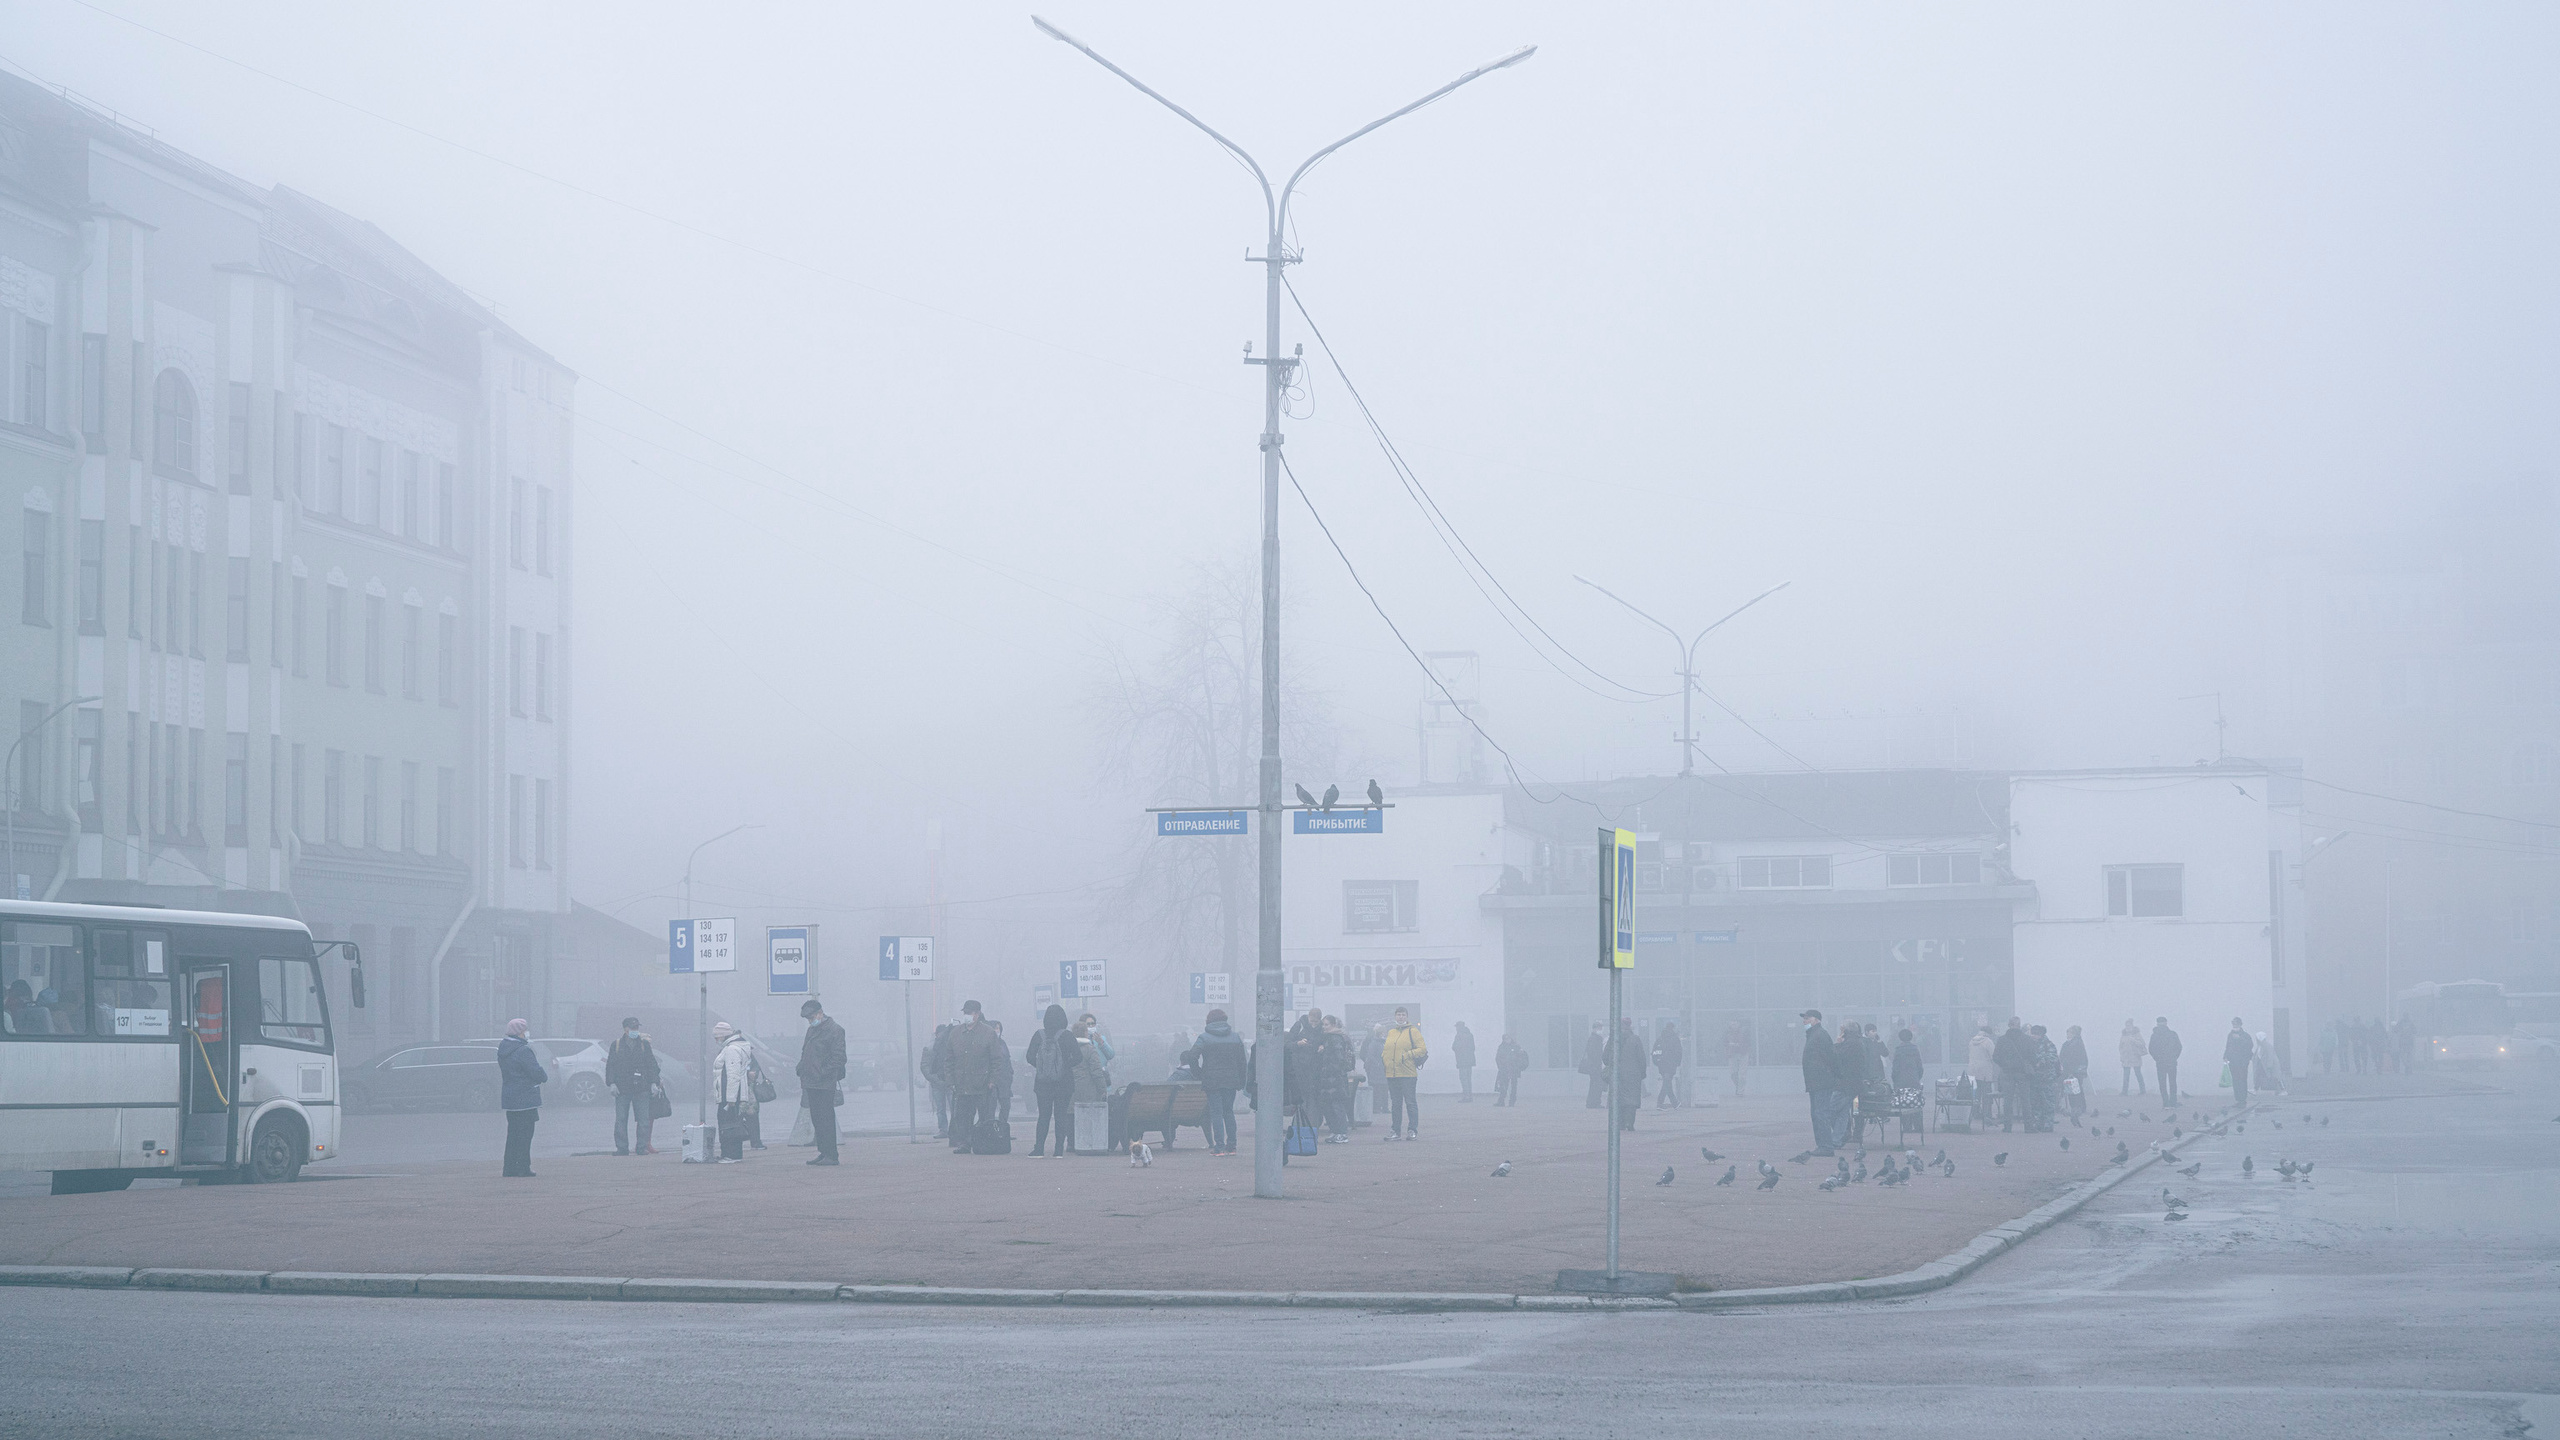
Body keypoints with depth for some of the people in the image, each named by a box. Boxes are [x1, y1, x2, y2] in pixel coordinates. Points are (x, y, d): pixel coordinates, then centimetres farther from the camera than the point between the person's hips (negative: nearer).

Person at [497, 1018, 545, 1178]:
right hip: (525, 1098, -8)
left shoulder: (503, 1050, 10)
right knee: (525, 1134, -3)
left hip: (509, 1098, 8)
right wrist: (545, 1076, 5)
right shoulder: (523, 1051, -18)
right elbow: (537, 1073, -18)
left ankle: (509, 1169, 15)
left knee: (513, 1134, 14)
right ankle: (522, 1169, -2)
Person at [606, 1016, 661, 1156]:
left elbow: (651, 1065, 10)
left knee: (644, 1119, -3)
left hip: (641, 1088, 0)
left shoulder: (644, 1044, 8)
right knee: (621, 1120, 0)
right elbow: (611, 1065, 6)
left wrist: (653, 1084, 2)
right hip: (622, 1089, 0)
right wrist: (612, 1084, -4)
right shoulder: (617, 1044, 6)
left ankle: (642, 1147, 3)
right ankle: (622, 1148, 6)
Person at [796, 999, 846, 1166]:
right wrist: (800, 1069, 9)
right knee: (816, 1119, 10)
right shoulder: (812, 1030, 20)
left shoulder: (835, 1030, -7)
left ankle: (831, 1156, -7)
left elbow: (838, 1057, -12)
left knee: (826, 1119, -9)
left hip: (825, 1084, -9)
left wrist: (823, 1074, -18)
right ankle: (823, 1153, 16)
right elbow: (805, 1054, 28)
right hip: (810, 1083, 9)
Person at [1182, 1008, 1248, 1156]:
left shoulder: (1204, 1038, -3)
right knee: (1228, 1112, 13)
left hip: (1212, 1081, -3)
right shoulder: (1236, 1038, 8)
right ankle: (1231, 1145, 12)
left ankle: (1219, 1146, -6)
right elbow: (1242, 1062, 10)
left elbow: (1192, 1057, -10)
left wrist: (1198, 1074, 2)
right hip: (1231, 1081, 3)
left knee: (1216, 1113, -1)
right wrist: (1241, 1082, 14)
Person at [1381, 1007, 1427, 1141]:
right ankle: (1395, 1131, 10)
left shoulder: (1412, 1031, 1)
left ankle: (1412, 1130, 0)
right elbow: (1385, 1049, 26)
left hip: (1407, 1073, -6)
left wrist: (1407, 1055, -14)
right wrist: (1384, 1058, 6)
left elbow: (1422, 1049, -5)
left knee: (1410, 1102, -4)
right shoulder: (1391, 1032, 18)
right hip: (1391, 1074, 6)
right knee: (1395, 1103, 7)